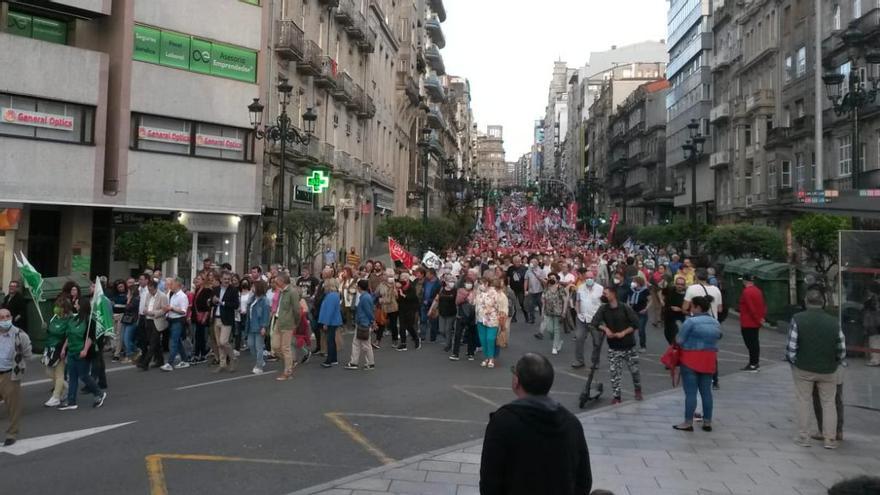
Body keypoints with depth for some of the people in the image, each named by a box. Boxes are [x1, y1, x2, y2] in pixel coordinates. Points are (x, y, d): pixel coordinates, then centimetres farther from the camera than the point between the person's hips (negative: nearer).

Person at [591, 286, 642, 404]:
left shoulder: (625, 308, -11)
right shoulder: (603, 309, -2)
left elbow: (635, 323, -11)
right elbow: (595, 322, -6)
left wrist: (624, 333, -19)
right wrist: (605, 329, -22)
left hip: (629, 346, -2)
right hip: (614, 347, 2)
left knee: (634, 370, 11)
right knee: (614, 373, 0)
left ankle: (638, 390, 36)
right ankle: (616, 396, 10)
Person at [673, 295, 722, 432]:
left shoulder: (691, 321, -13)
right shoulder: (716, 323, 9)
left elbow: (679, 340, -11)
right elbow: (716, 339, 12)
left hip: (691, 359, -6)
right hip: (709, 360, 6)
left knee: (690, 392, -2)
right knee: (706, 391, 12)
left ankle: (688, 423, 3)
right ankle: (707, 422, 18)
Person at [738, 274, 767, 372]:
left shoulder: (746, 292, -18)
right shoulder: (758, 290, 10)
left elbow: (751, 308, -21)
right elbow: (763, 305, 11)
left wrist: (758, 319, -13)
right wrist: (762, 317, 8)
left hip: (747, 323, -9)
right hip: (756, 323, 9)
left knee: (750, 343, -4)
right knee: (755, 342, 15)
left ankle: (753, 365, -1)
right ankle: (756, 363, 22)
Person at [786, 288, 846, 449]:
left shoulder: (797, 319, -14)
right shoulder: (834, 322, -6)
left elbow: (791, 349, -15)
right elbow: (842, 352, -2)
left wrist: (793, 361, 3)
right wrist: (834, 364, 16)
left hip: (803, 369, -2)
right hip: (828, 370, 2)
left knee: (804, 402, 10)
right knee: (828, 403, 14)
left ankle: (803, 437, 16)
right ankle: (830, 439, 18)